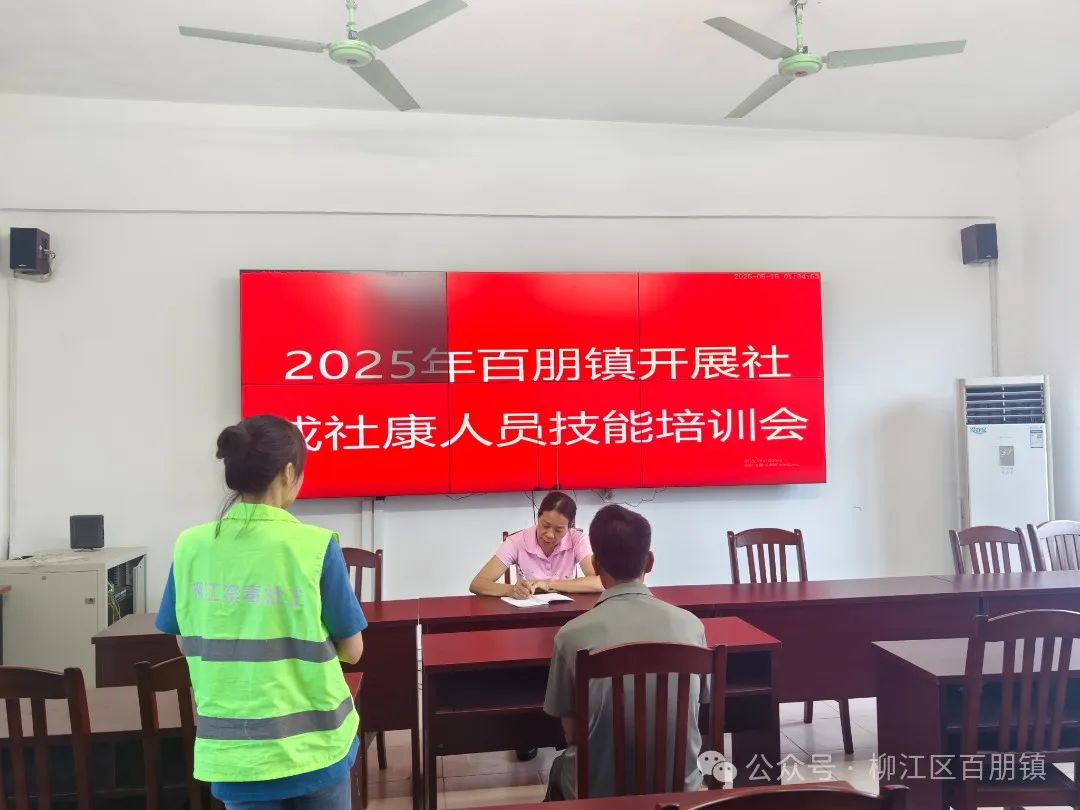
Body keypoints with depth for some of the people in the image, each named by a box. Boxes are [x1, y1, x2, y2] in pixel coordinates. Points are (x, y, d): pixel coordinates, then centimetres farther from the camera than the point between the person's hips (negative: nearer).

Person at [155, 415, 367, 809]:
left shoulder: (190, 547, -5)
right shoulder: (316, 546, -16)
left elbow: (187, 644, 7)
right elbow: (351, 650, -7)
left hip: (233, 749, 3)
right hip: (312, 742, -3)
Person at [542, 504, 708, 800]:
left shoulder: (572, 635, -16)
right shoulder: (690, 624, -10)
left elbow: (571, 734, -4)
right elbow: (695, 711, 4)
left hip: (601, 791, -2)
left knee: (561, 767, 32)